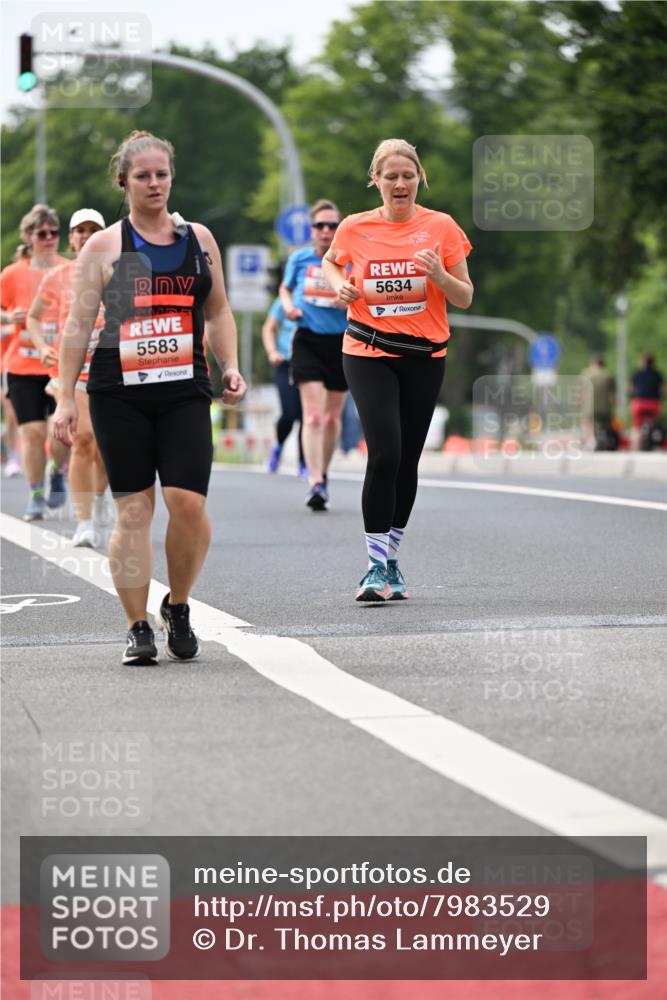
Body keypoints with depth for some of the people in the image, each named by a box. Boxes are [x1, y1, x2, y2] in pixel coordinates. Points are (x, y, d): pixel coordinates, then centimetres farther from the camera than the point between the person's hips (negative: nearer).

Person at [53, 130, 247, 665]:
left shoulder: (199, 239, 13)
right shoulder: (103, 246, 4)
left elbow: (218, 312, 22)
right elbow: (78, 325, 4)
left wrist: (230, 366, 7)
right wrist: (66, 397, -2)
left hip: (185, 391, 2)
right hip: (119, 394, -2)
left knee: (189, 502, -11)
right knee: (133, 508, -2)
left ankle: (178, 606, 12)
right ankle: (138, 627, 6)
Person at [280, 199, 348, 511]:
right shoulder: (299, 259, 1)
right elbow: (285, 288, 20)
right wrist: (288, 305, -1)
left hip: (341, 344, 1)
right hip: (308, 342, -1)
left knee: (332, 417, 13)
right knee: (313, 414, -15)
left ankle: (323, 474, 34)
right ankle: (315, 484, -22)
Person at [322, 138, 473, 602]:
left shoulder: (441, 227, -2)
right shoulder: (355, 228, -1)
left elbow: (465, 299, 1)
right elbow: (330, 262, 21)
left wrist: (440, 275, -18)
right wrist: (340, 284, -1)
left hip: (424, 356, 2)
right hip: (368, 354, -2)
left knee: (408, 460, 8)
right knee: (384, 453, -17)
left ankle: (391, 559, 25)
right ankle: (376, 565, -9)